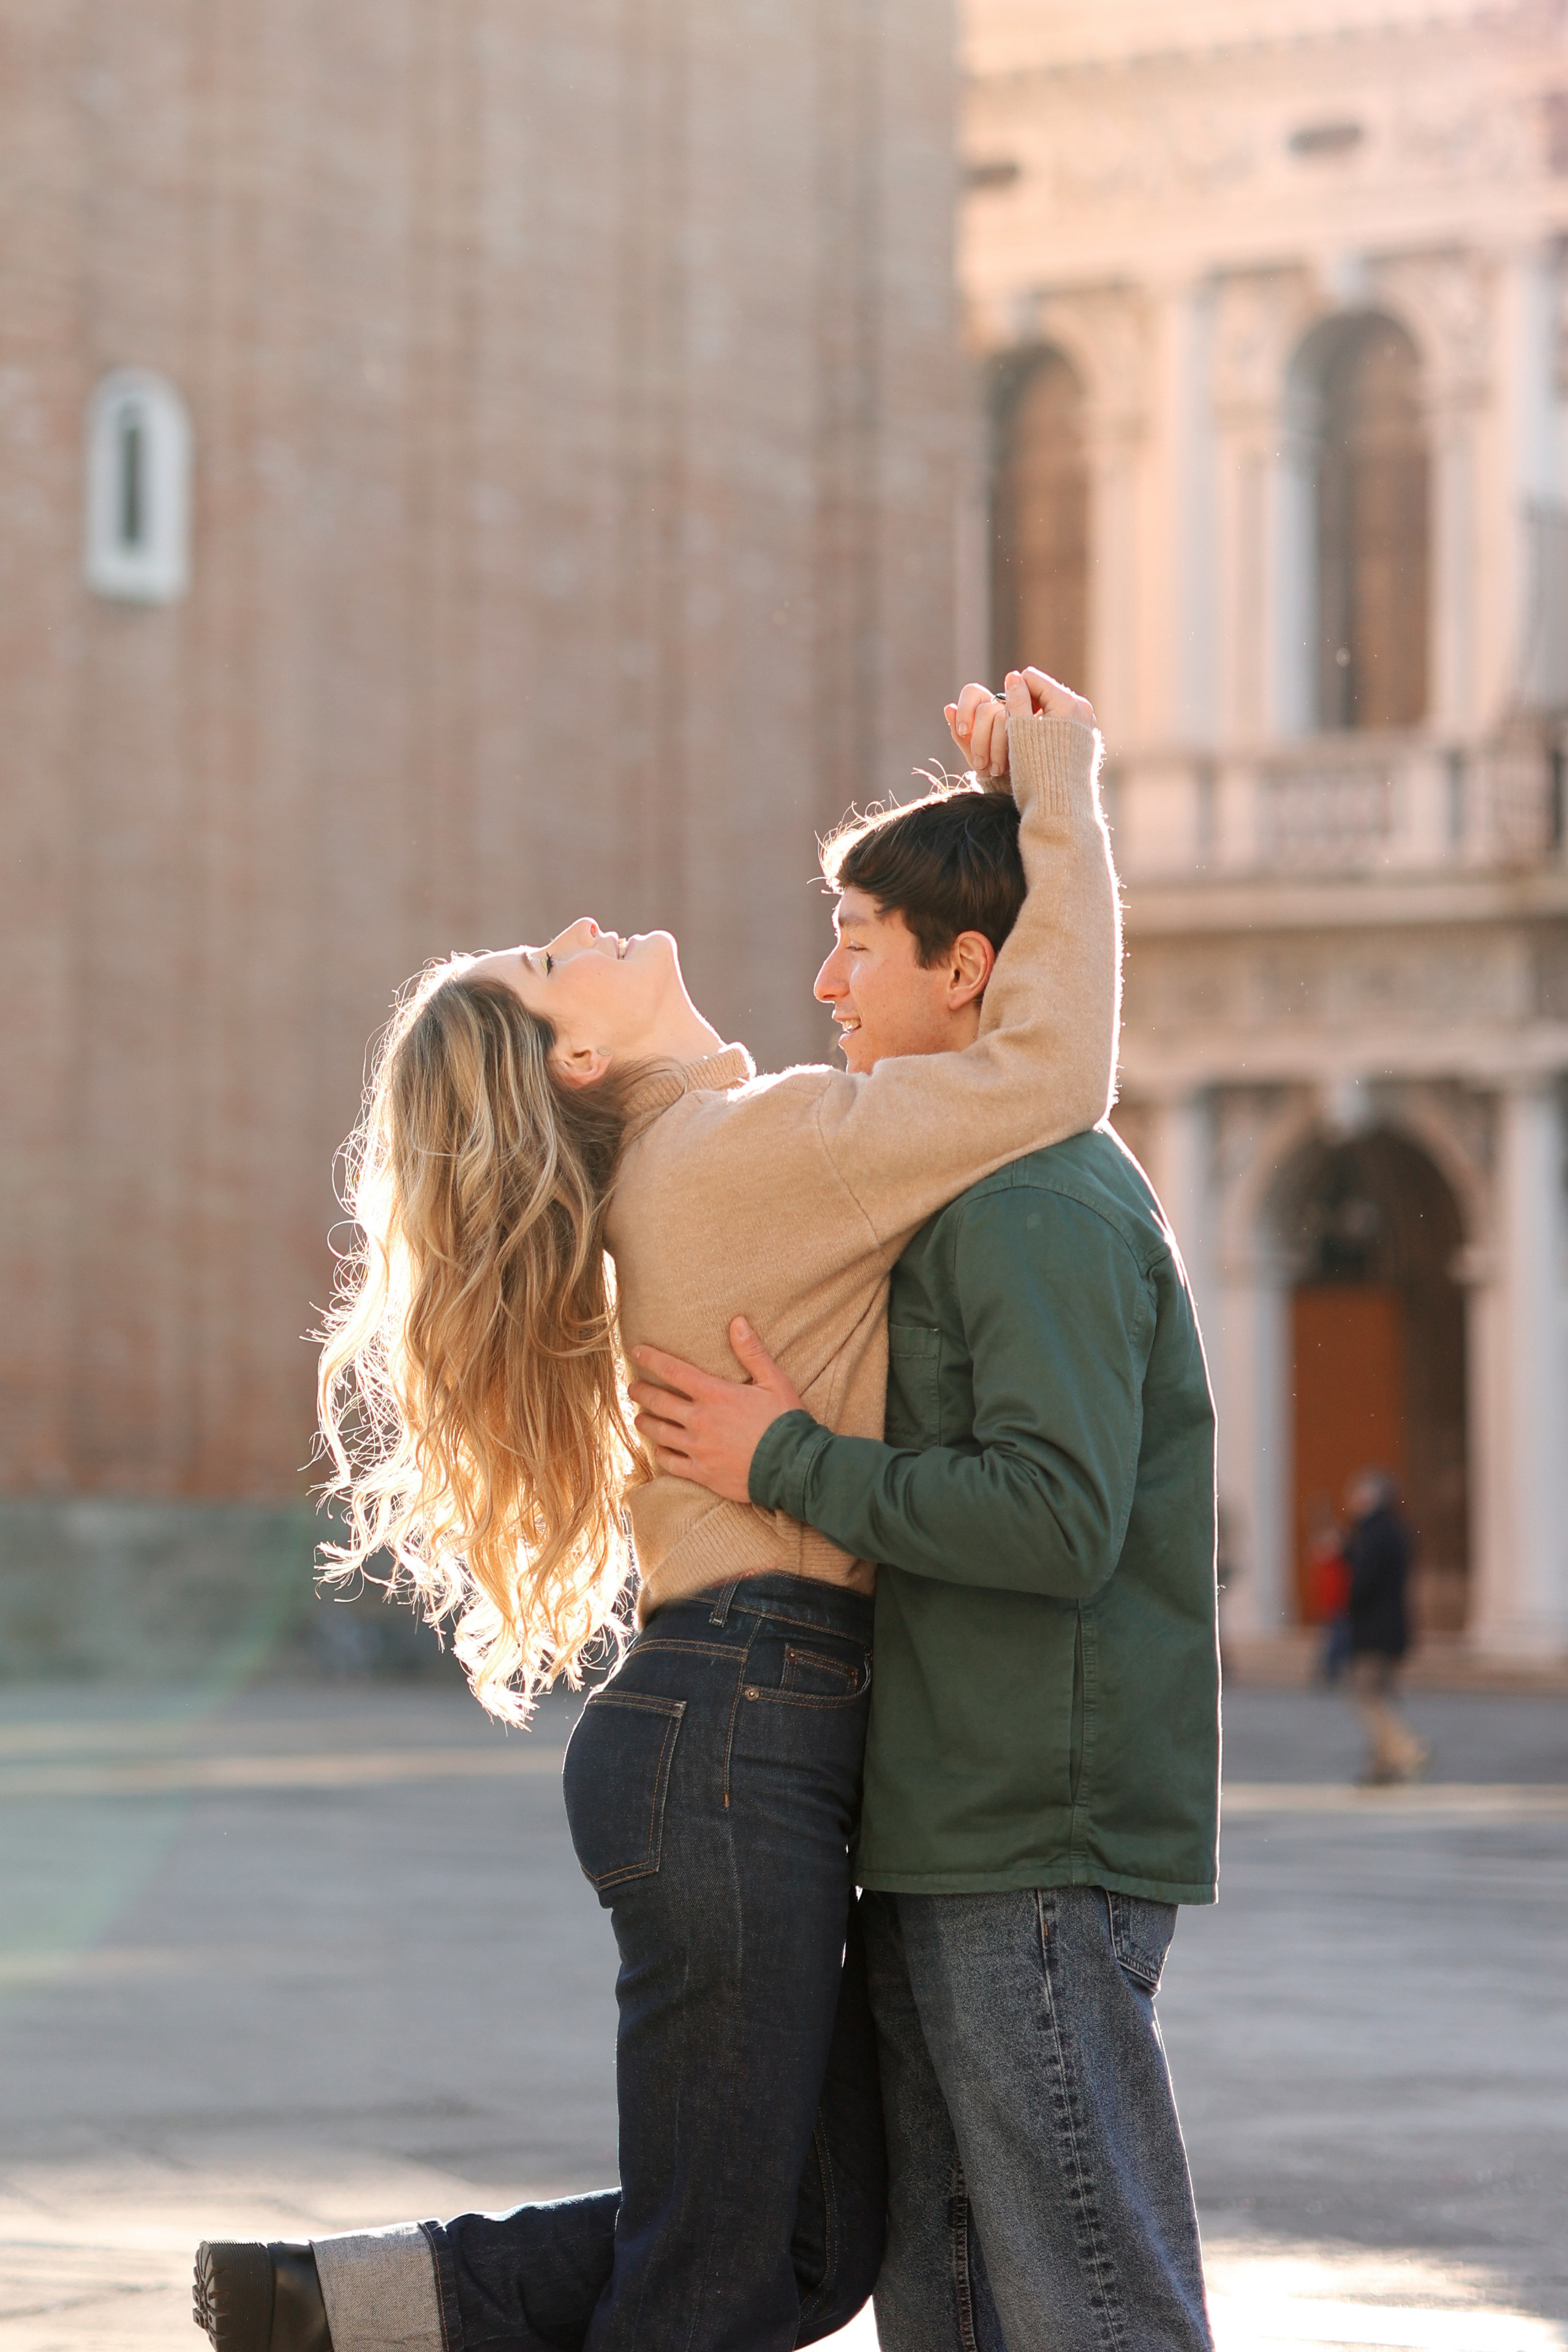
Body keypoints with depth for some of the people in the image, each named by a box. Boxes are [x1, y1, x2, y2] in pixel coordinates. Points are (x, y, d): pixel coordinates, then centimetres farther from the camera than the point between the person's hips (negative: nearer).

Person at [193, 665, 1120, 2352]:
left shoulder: (710, 1164, 19)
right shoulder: (739, 1150, -11)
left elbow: (954, 1031, 30)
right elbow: (1046, 1072, -18)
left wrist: (1007, 801, 17)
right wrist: (1061, 795, -7)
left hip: (732, 1751, 10)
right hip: (731, 1748, -10)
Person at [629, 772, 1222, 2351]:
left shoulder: (1043, 1201, -13)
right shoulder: (988, 1197, 19)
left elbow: (1059, 1520, -23)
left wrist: (786, 1464, -16)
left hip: (1040, 1849, -10)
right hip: (952, 1840, 10)